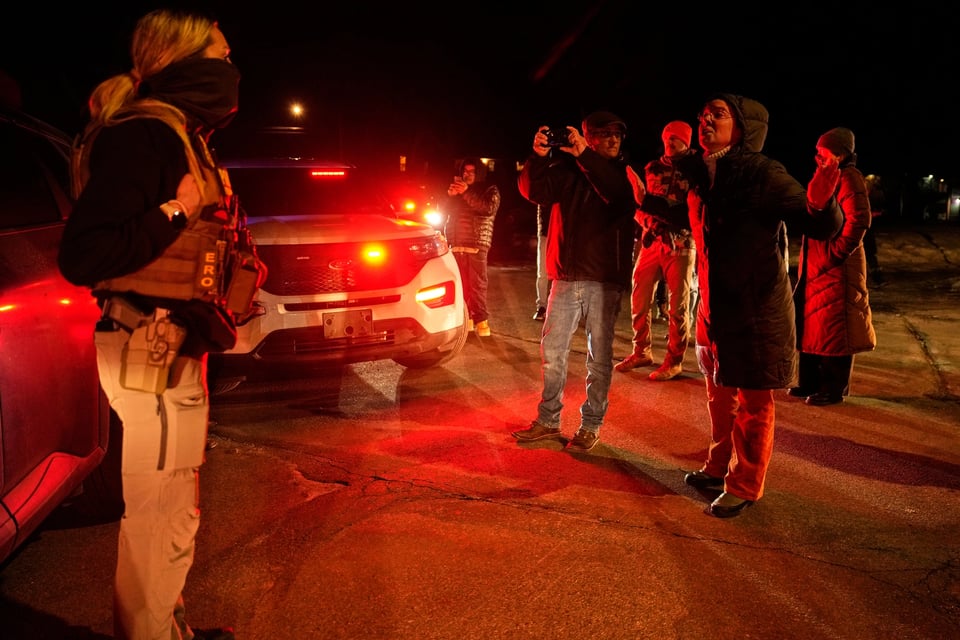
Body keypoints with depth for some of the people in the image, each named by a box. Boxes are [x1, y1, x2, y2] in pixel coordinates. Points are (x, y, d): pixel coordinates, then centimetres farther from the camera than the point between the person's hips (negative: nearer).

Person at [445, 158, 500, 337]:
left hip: (477, 244, -4)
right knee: (460, 284, 0)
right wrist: (450, 195, -4)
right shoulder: (458, 189, 22)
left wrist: (467, 193, -17)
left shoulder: (489, 190, 8)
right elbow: (445, 211, 15)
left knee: (477, 284, -10)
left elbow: (489, 208, -12)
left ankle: (481, 320, -8)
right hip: (456, 244, 4)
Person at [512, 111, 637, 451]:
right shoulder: (567, 169, 7)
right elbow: (534, 191, -4)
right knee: (551, 350, 7)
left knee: (599, 355, 4)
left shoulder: (624, 173, 3)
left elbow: (622, 197, -19)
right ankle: (548, 419, 21)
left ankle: (591, 424, 16)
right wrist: (539, 157, -20)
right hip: (566, 276, 2)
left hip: (605, 280, -2)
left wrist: (586, 157, -22)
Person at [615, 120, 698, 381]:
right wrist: (648, 222, -7)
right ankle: (642, 352, 23)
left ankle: (674, 361, 9)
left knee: (678, 304, -1)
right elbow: (639, 202, 14)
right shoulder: (652, 168, 12)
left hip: (680, 243, -4)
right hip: (651, 240, 4)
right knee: (639, 298, 6)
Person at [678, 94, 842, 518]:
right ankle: (719, 467, 40)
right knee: (720, 395, 21)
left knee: (753, 403, 7)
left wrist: (818, 204, -42)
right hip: (715, 305, 7)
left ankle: (744, 486, 22)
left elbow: (822, 227, -22)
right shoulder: (701, 174, 4)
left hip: (756, 309, -7)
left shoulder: (762, 173, -17)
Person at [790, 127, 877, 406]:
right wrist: (808, 261, 15)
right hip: (816, 265, 10)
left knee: (833, 329, -2)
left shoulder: (849, 178, -12)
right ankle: (811, 382, 23)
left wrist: (835, 252, -19)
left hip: (837, 267, -10)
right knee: (810, 323, 13)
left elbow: (859, 221, -22)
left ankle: (834, 389, 8)